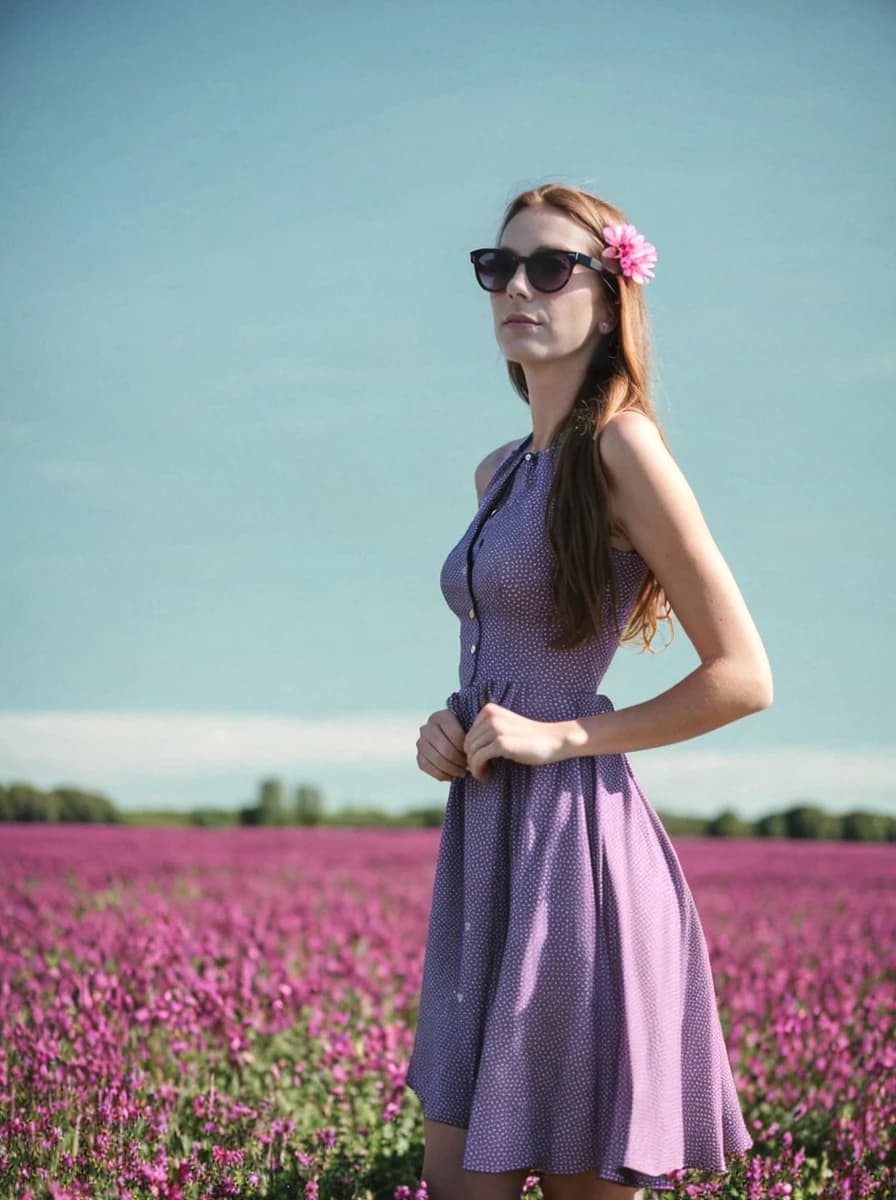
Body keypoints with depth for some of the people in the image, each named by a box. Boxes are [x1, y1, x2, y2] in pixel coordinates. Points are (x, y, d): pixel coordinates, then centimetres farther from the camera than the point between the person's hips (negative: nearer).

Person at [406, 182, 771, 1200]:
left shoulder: (620, 446, -10)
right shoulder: (500, 470, 14)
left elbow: (744, 676, -12)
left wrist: (558, 737, -12)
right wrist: (449, 729, 6)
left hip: (575, 842, -8)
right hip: (486, 843, 8)